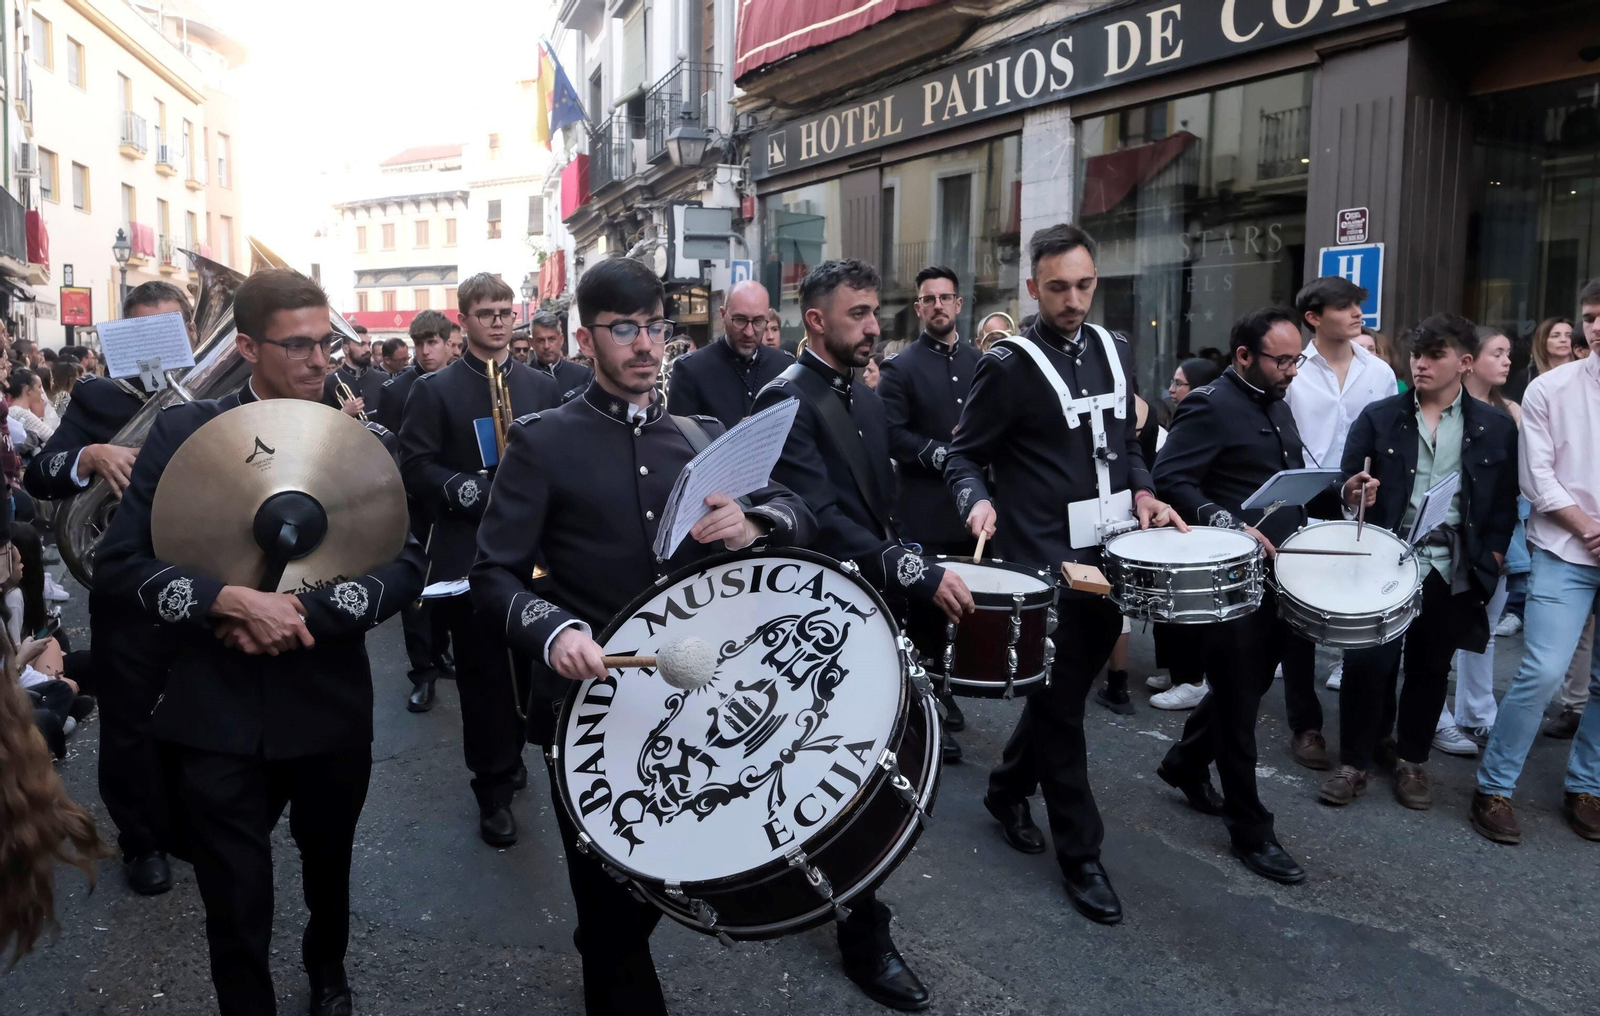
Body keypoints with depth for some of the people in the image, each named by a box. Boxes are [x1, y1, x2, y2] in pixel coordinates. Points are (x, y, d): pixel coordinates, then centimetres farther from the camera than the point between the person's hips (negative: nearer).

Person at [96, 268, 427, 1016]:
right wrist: (230, 600, -22)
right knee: (236, 905, 4)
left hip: (330, 706, 2)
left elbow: (406, 565, -8)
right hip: (218, 712, -2)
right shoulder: (182, 431, -4)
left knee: (328, 866, 23)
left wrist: (306, 613, -21)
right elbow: (118, 563, -8)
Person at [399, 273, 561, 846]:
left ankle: (509, 756, 32)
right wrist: (474, 492, -19)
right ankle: (493, 788, 10)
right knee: (482, 671, 1)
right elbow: (415, 468, -6)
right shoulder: (434, 390, 1)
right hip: (468, 552, -3)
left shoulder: (542, 386, 10)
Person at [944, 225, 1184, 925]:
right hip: (1043, 563, -6)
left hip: (1107, 555, 6)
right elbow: (964, 456, -6)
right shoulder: (1008, 365, -10)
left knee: (1066, 689, 17)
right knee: (1062, 703, 2)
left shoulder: (1115, 352, 10)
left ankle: (1007, 790, 39)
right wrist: (979, 503, -25)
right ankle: (1080, 854, 15)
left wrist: (1141, 492, 2)